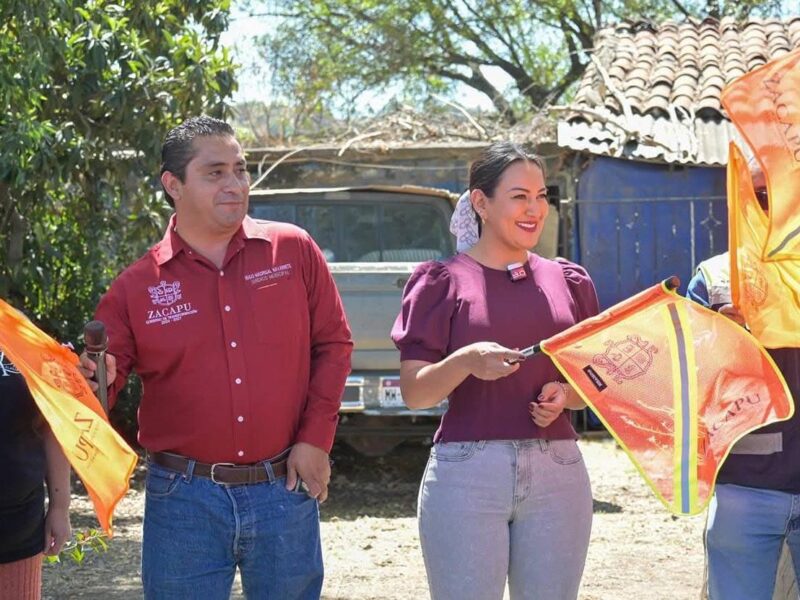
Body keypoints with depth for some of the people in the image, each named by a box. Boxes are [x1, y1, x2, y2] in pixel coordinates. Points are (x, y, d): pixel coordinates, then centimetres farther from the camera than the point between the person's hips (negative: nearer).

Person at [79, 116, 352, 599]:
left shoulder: (295, 251, 2)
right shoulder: (136, 287, 0)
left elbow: (333, 343, 7)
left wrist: (316, 439, 0)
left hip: (285, 489, 1)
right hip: (184, 500, -1)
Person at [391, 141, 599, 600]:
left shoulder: (568, 282, 11)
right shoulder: (444, 282, 1)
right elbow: (414, 393, -4)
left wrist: (565, 395, -5)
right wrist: (464, 361, -23)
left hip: (557, 473, 3)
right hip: (467, 472, -3)